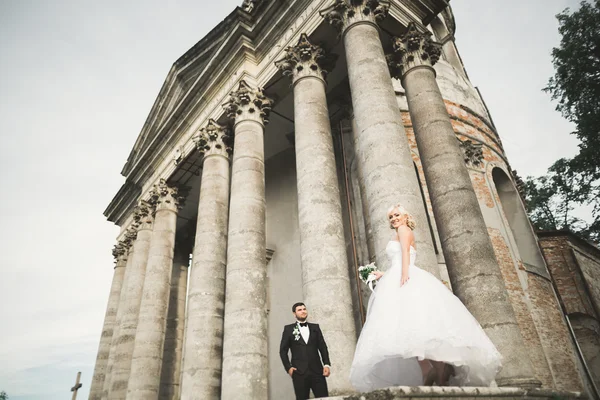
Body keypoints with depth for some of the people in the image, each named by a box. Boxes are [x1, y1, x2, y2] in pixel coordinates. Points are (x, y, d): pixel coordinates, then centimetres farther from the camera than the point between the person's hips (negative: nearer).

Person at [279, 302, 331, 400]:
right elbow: (283, 350, 6)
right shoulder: (288, 329, 9)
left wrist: (327, 364, 1)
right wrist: (288, 367, -4)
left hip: (317, 371, 2)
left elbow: (323, 347, 12)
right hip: (299, 372, -2)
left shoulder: (315, 327, 15)